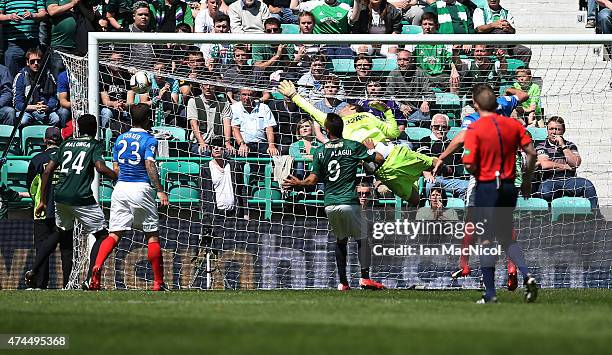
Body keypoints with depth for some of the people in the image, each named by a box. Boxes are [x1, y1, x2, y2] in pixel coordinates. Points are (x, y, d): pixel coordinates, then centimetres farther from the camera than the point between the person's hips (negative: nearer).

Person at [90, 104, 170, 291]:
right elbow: (150, 165, -17)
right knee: (152, 235, 5)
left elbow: (115, 168, 14)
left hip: (120, 188, 4)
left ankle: (97, 267, -24)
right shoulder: (149, 140, -4)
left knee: (115, 233, 0)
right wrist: (160, 191, -18)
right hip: (141, 189, -4)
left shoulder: (121, 138, 13)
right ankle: (158, 283, 7)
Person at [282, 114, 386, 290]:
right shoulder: (353, 146, -3)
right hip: (349, 202, -3)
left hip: (330, 204, 3)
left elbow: (312, 179, 2)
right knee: (362, 238, 6)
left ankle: (343, 282, 14)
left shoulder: (320, 151, 4)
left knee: (340, 241, 18)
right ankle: (365, 277, -10)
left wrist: (298, 183, 21)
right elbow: (379, 158, -1)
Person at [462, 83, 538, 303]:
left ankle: (490, 292, 5)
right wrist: (527, 180, 12)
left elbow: (470, 165, -17)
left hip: (486, 187, -5)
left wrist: (478, 174, 5)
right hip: (509, 187, 5)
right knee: (507, 238, 18)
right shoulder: (513, 125, 3)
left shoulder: (475, 129, -11)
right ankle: (527, 275, -4)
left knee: (486, 240, 4)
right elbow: (531, 153, 1)